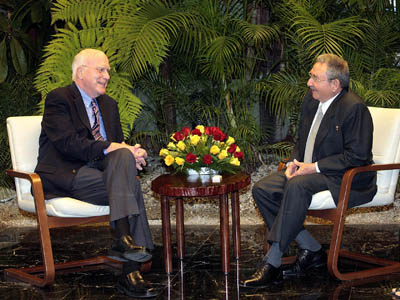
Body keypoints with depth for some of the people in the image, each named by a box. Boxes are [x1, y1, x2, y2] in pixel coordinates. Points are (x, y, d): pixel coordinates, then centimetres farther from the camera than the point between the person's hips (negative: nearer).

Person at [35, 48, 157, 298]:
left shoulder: (109, 104, 22)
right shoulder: (58, 98, -2)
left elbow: (119, 144, 17)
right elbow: (67, 143, -17)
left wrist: (131, 153, -8)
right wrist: (109, 148, -24)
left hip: (100, 173, 6)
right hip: (65, 178, -6)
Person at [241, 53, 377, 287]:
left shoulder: (354, 108, -16)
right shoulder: (312, 99, 9)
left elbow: (357, 156, -20)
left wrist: (315, 167, -21)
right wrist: (295, 162, 0)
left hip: (344, 179, -9)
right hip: (309, 170, 9)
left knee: (297, 186, -35)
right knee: (262, 189, -10)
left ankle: (273, 262, -30)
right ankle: (312, 250, -5)